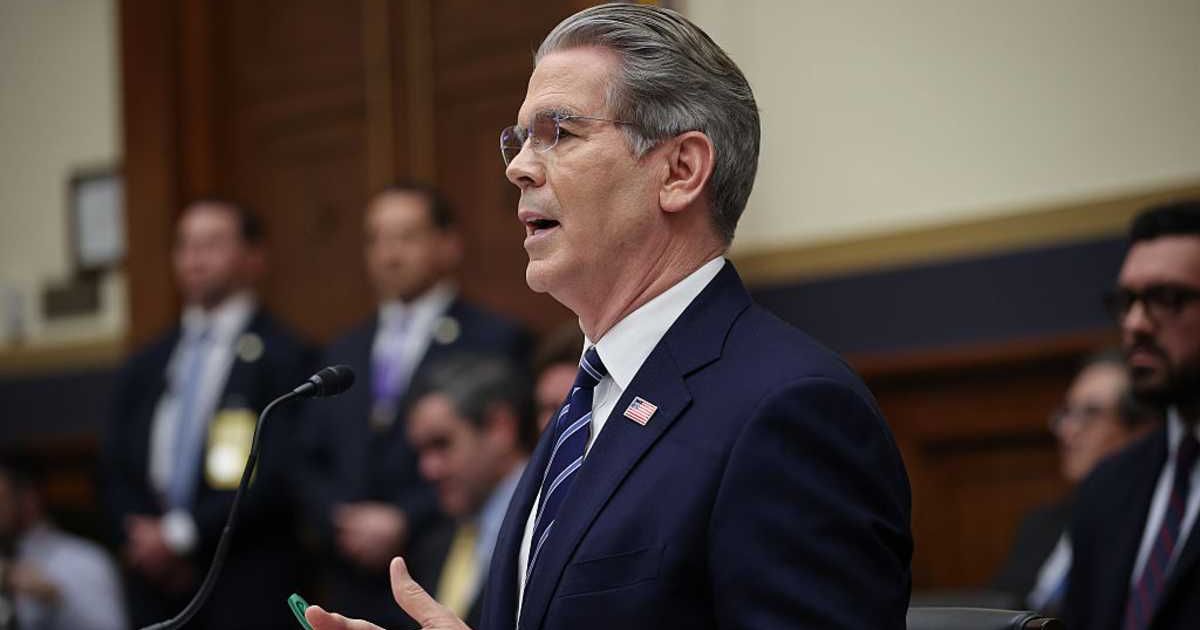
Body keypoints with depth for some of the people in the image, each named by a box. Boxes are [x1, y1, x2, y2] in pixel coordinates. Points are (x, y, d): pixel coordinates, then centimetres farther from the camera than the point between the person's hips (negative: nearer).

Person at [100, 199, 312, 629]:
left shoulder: (284, 358, -2)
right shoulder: (144, 367, 17)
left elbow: (278, 476, -11)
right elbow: (116, 470, 14)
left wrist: (181, 534, -10)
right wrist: (140, 541, -4)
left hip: (246, 592, -5)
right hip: (155, 585, 5)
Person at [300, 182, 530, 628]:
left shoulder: (495, 341, -1)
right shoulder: (344, 354, 19)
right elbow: (312, 464, 17)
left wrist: (405, 522, -12)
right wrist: (342, 521, -3)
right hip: (353, 591, 5)